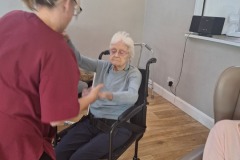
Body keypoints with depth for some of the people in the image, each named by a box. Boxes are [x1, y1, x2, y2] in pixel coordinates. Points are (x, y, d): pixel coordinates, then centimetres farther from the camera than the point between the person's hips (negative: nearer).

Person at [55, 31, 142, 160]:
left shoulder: (134, 73, -6)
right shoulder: (103, 66, 7)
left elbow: (132, 96, -26)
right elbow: (78, 59, -4)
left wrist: (105, 95, -44)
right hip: (91, 121, 4)